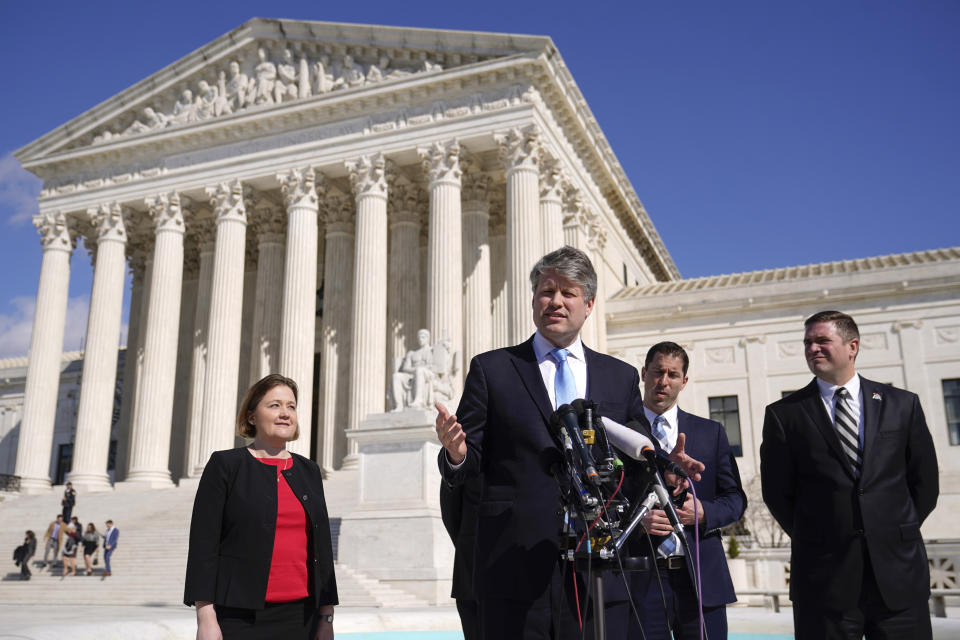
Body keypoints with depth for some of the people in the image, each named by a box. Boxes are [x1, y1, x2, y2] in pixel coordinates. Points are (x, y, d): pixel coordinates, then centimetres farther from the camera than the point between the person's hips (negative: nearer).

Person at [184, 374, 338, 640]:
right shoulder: (224, 466, -1)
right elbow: (203, 545, -6)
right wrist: (206, 618, -12)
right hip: (240, 618, -4)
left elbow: (322, 547, 11)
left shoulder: (308, 471, 11)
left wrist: (327, 618, 7)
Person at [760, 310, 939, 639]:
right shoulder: (784, 414, 2)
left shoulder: (903, 405, 7)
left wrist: (899, 534, 6)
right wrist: (812, 540, 3)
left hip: (899, 572, 2)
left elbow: (925, 482, 11)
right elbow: (777, 491, 4)